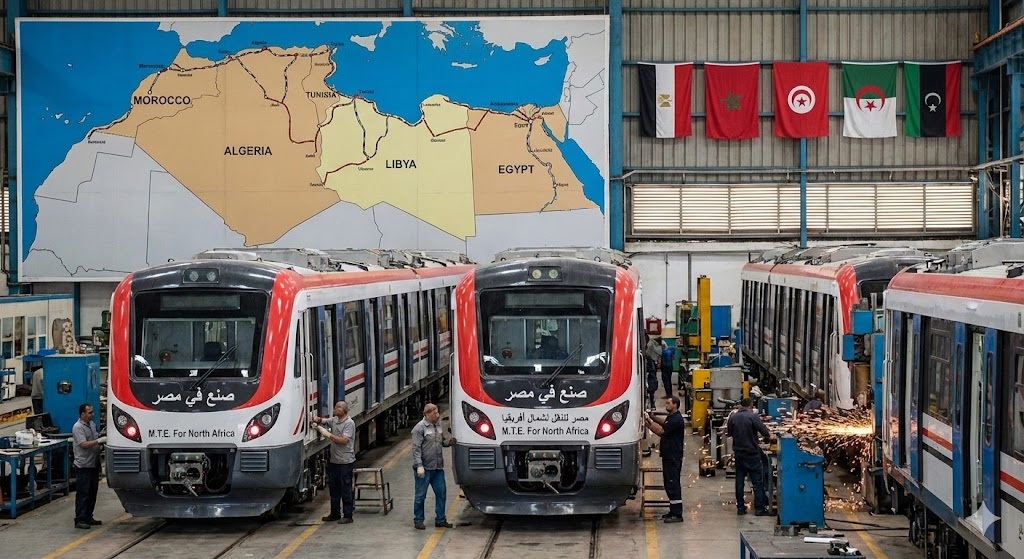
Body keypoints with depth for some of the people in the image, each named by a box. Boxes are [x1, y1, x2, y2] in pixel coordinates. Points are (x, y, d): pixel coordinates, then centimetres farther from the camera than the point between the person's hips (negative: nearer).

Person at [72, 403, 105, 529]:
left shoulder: (92, 424, 14)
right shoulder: (78, 427, -14)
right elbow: (84, 444, -21)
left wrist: (103, 440, 5)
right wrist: (99, 441, -24)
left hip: (94, 465, 9)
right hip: (83, 466, -9)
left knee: (92, 493, 13)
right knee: (82, 494, -7)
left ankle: (88, 517, 22)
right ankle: (80, 520, -5)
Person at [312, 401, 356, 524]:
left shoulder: (349, 423, -12)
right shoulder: (334, 420, 12)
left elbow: (344, 440, -20)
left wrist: (328, 434, -20)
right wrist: (317, 419, -10)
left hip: (345, 462, -8)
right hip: (334, 461, 8)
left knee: (345, 489, -4)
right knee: (333, 487, 14)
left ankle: (348, 516, 1)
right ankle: (335, 514, 23)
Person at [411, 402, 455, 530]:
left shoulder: (438, 426, 11)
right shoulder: (420, 428, -12)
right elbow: (416, 448, -15)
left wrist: (448, 442, 3)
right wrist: (419, 465, -22)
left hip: (438, 467, 7)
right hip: (424, 468, -7)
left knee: (441, 493, 10)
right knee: (421, 495, 3)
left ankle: (440, 520, 20)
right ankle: (418, 520, 13)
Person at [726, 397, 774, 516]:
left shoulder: (733, 417, 0)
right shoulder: (753, 416, -14)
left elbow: (729, 433, 12)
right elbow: (764, 432, -15)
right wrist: (769, 436, 5)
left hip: (738, 453, 4)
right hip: (752, 453, -4)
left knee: (739, 480, 11)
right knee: (757, 481, 2)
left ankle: (740, 507, 12)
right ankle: (759, 508, 2)